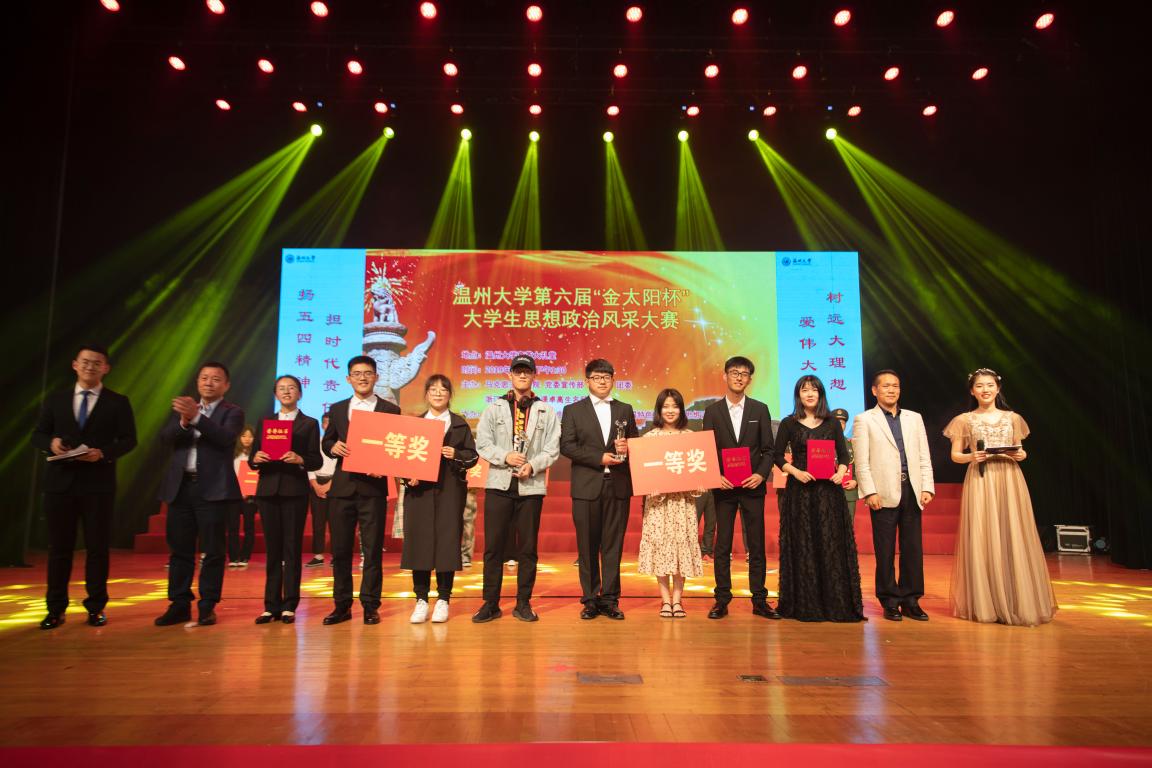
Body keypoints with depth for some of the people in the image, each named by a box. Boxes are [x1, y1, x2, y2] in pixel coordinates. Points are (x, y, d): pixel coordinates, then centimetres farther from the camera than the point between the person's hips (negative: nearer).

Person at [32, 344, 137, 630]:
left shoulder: (118, 402, 4)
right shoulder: (55, 399, 11)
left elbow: (129, 440, -1)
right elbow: (37, 435, 11)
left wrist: (103, 452, -18)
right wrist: (51, 442, -12)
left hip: (98, 483, -2)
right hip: (60, 481, 2)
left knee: (97, 547, 3)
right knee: (59, 547, 7)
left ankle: (95, 608, 14)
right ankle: (56, 609, 17)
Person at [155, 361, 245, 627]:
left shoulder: (232, 412, 3)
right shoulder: (183, 407, 16)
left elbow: (225, 437, -17)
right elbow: (165, 438, 3)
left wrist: (196, 417, -28)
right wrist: (183, 422, -17)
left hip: (213, 489, -4)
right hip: (181, 487, 4)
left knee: (213, 551, 0)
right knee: (180, 550, 9)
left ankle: (207, 606, 9)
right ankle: (179, 605, 17)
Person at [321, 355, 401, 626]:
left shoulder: (390, 410, 3)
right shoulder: (337, 409, 13)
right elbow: (325, 442, 16)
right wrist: (333, 446, -7)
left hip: (373, 487, -3)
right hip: (342, 486, 3)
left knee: (372, 550, 1)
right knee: (340, 549, 8)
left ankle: (370, 606, 10)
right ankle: (342, 605, 18)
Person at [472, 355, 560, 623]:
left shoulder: (546, 411, 9)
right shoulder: (494, 408, 10)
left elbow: (552, 449, 1)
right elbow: (482, 443, 1)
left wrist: (532, 465, -14)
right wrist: (505, 456, -15)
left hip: (531, 486, 0)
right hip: (499, 484, 0)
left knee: (528, 548, 5)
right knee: (493, 546, 1)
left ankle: (523, 603, 16)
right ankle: (490, 603, 10)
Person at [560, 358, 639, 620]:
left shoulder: (625, 410, 14)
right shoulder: (573, 410, 6)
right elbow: (566, 446, -4)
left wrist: (627, 448, -8)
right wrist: (600, 458, -12)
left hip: (618, 486, 2)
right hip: (587, 487, -2)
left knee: (613, 545, 4)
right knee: (588, 546, 3)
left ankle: (610, 599, 12)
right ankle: (590, 599, 13)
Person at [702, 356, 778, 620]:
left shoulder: (760, 410, 6)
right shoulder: (712, 411, 5)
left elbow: (768, 449, 5)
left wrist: (761, 474, -11)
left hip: (752, 486, 1)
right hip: (723, 487, 0)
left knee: (756, 545, 5)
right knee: (722, 546, 3)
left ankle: (759, 600, 14)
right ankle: (722, 600, 10)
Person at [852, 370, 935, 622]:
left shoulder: (914, 418, 16)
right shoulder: (864, 420, 4)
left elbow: (924, 457, 12)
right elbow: (861, 461, -3)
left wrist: (927, 488, 2)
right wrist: (870, 492, -11)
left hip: (911, 492, 4)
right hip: (884, 494, -3)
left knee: (913, 549, 6)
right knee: (885, 550, 2)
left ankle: (911, 601, 16)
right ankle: (890, 602, 12)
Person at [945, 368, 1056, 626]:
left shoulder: (1012, 418, 12)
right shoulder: (965, 420, 6)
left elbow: (1020, 450, 17)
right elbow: (955, 455, 6)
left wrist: (1022, 455, -5)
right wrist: (971, 457, -13)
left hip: (1009, 481, 2)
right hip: (980, 482, -2)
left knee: (1014, 539, -2)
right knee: (982, 540, -4)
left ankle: (1019, 603, 8)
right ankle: (985, 604, 4)